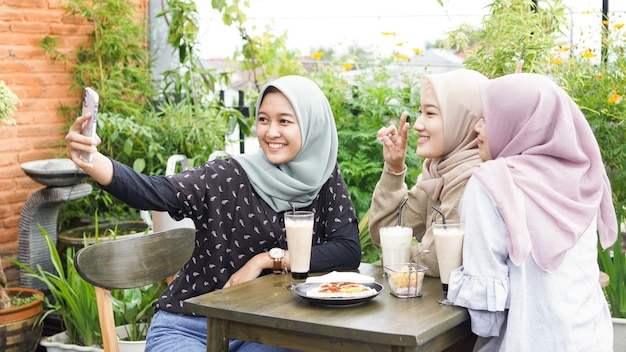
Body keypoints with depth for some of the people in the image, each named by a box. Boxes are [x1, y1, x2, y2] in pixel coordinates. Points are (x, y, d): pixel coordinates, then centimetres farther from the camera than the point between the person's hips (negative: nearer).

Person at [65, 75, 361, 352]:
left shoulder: (325, 182, -2)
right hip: (190, 327, -4)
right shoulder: (227, 177, -13)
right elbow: (153, 192, -26)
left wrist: (268, 259, -15)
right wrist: (91, 161, -44)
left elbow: (349, 252, -8)